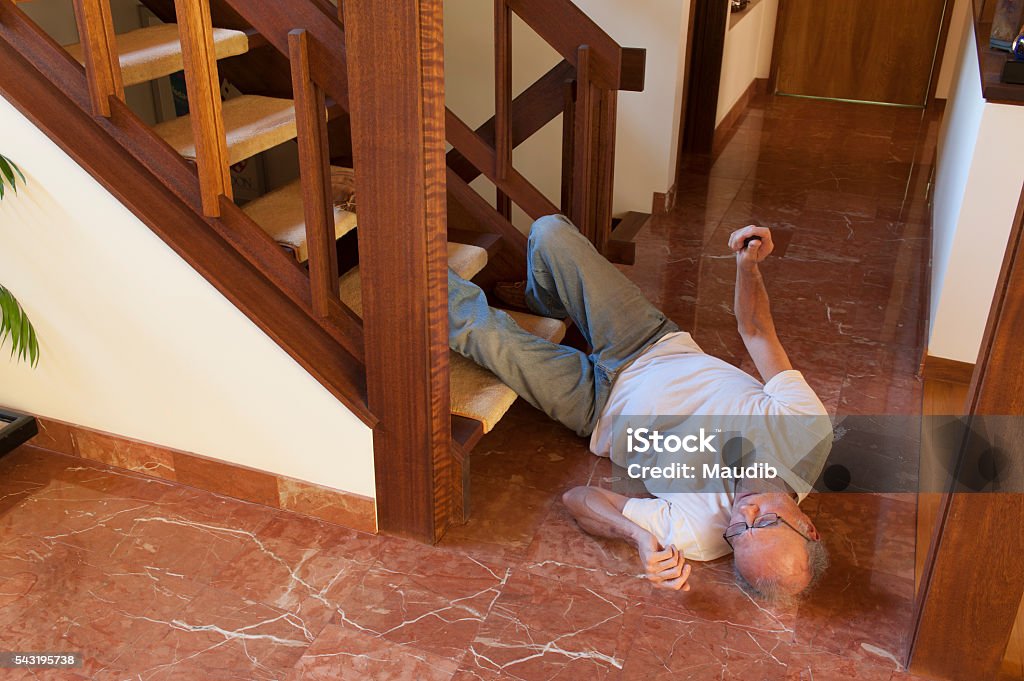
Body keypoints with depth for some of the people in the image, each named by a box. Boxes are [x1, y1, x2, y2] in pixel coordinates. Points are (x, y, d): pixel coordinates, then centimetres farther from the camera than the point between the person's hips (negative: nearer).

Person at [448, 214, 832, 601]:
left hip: (601, 406, -4)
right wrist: (748, 264, -27)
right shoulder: (811, 428, -27)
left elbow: (576, 498, -27)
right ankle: (541, 302, 43)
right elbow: (755, 330, -12)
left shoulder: (698, 533, -34)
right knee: (549, 231, 2)